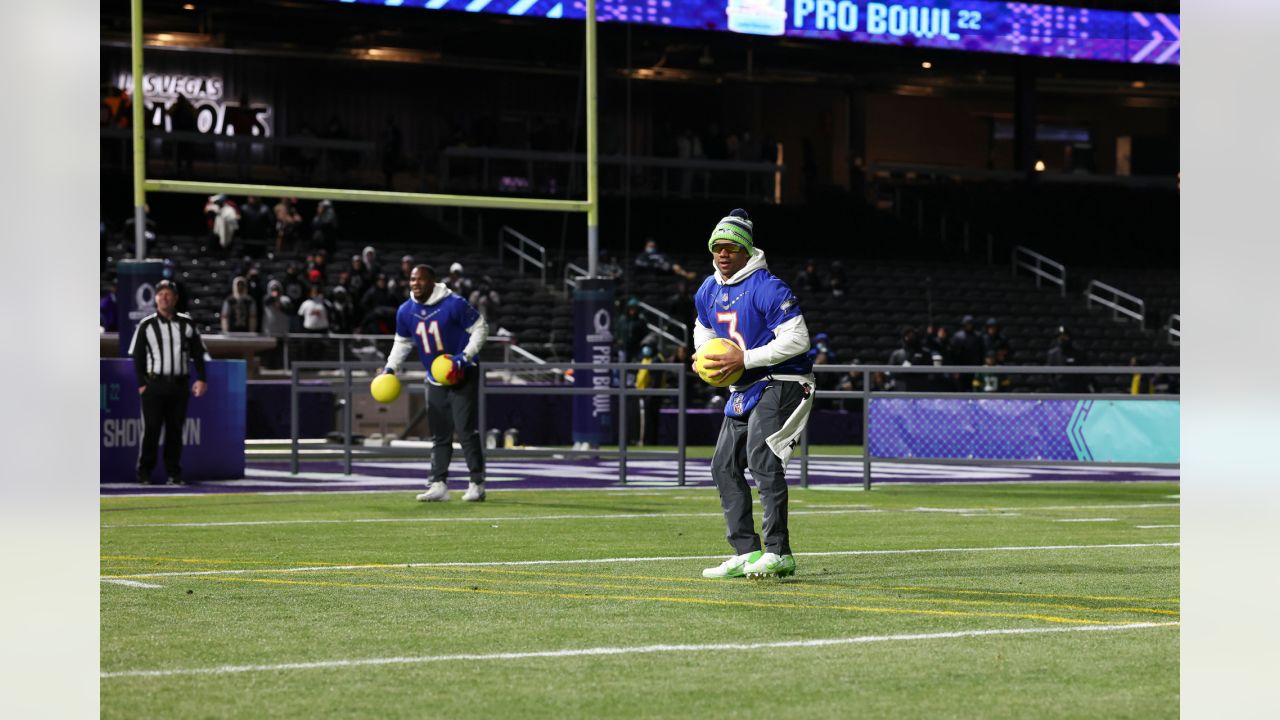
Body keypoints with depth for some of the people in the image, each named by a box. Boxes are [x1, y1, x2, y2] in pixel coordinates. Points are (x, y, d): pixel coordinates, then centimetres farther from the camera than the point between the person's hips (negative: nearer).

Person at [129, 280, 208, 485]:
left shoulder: (187, 323, 7)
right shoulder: (147, 325, 1)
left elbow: (198, 353, 11)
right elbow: (137, 356, 2)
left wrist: (201, 378, 1)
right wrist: (141, 383, -6)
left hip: (179, 384, 2)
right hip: (154, 384, -2)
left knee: (175, 430, 6)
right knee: (151, 429, -4)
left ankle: (174, 472, 11)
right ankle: (144, 473, 3)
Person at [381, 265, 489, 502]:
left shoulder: (453, 305, -17)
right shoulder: (406, 311, 0)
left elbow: (480, 329, -10)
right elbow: (402, 343, 15)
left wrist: (465, 356, -20)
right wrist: (390, 368, 2)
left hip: (463, 376, -6)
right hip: (435, 381, 6)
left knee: (466, 431, -10)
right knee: (439, 435, 7)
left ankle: (477, 484, -4)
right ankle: (439, 485, 9)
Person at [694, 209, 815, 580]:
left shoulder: (768, 288, -18)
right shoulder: (708, 292, 8)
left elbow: (797, 339, -23)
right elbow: (703, 332, 26)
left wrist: (745, 359, -25)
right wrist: (705, 358, 3)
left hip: (780, 385, -9)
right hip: (743, 391, 9)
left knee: (762, 460, -22)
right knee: (725, 466, 8)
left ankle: (778, 553, -20)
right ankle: (746, 553, 14)